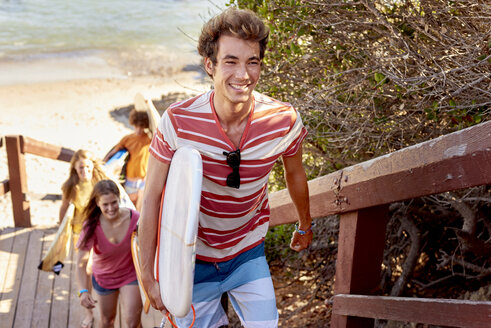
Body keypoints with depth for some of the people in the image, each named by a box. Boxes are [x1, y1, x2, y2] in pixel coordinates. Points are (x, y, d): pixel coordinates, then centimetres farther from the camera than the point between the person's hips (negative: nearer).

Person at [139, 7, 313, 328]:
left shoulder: (284, 120, -19)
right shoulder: (178, 121, -25)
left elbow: (295, 174, 2)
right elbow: (151, 197, -15)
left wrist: (305, 225, 18)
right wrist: (149, 277, -13)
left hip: (248, 253, 2)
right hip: (193, 258, -1)